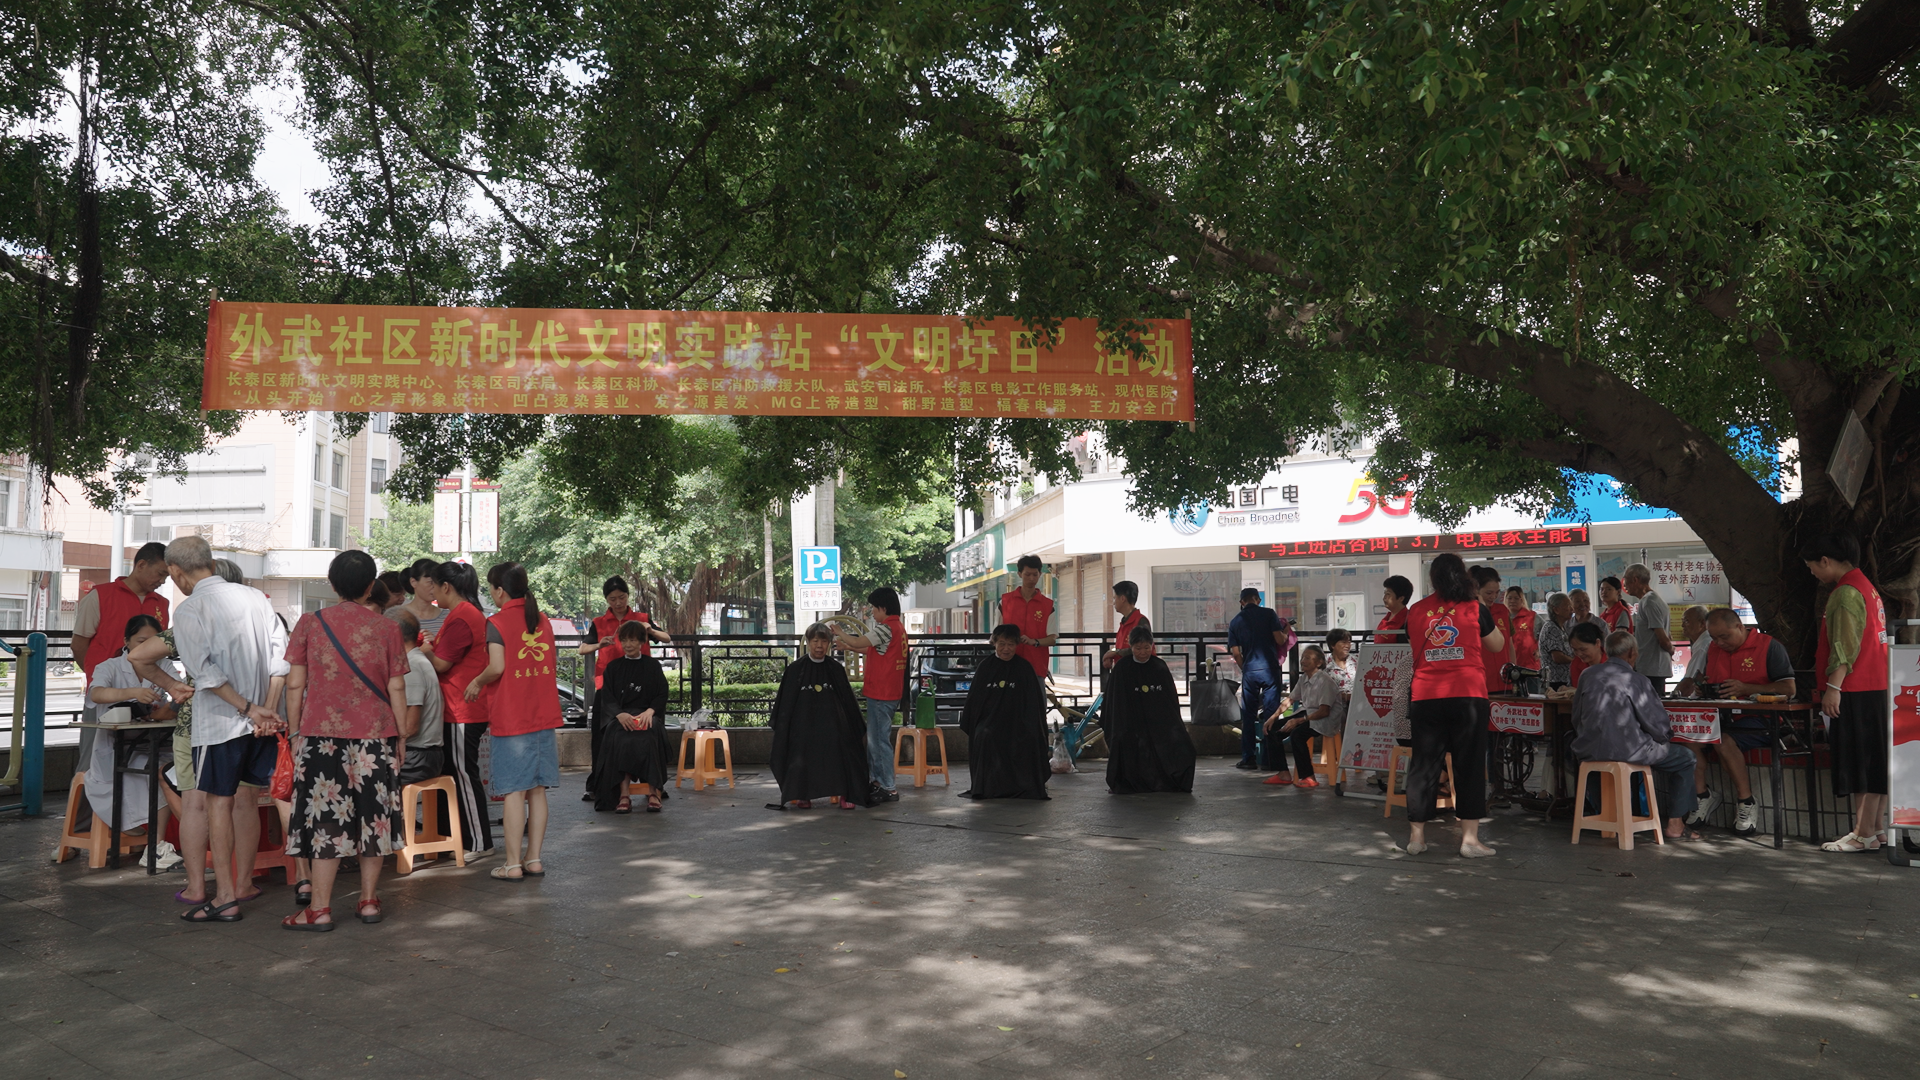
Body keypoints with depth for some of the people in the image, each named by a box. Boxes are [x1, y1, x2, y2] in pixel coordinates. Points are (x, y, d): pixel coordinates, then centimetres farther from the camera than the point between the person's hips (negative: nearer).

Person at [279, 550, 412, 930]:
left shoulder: (310, 624, 0)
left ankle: (320, 909, 3)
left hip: (321, 734, -1)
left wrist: (295, 732, 9)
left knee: (325, 820, 2)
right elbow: (396, 689, 1)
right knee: (372, 817, 9)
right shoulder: (386, 629, 0)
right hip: (375, 737, 1)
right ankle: (369, 901, 15)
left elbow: (295, 685, 0)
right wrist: (402, 736, 9)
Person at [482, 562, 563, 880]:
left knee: (514, 791, -1)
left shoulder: (496, 623, -9)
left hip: (510, 719, -5)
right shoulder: (543, 621, 10)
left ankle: (513, 864, 3)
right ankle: (534, 859, 14)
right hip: (544, 717, 5)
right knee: (537, 790, 9)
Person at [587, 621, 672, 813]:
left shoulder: (652, 666, 12)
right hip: (619, 716, 1)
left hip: (647, 716, 0)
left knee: (648, 738, -37)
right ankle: (623, 795, -40)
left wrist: (649, 711, -17)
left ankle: (653, 791, -35)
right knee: (619, 739, -36)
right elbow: (606, 698, 4)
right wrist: (620, 714, -19)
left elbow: (662, 694, 5)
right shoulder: (613, 667, 14)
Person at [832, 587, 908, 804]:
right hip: (890, 692, 10)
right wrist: (848, 646, 17)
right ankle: (879, 781, 25)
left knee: (879, 739, -4)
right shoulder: (898, 628, 13)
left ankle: (887, 789, 0)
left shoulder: (886, 628, -18)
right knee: (875, 738, 18)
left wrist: (838, 634, -2)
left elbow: (858, 642, -19)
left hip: (881, 694, -10)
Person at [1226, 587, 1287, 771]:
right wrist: (1286, 632, 15)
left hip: (1249, 671, 1)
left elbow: (1236, 653, 3)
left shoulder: (1235, 622, 7)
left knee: (1248, 715, 8)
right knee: (1271, 714, 3)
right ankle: (1272, 759, 3)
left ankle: (1249, 758, 9)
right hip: (1270, 669, -1)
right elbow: (1280, 640, -6)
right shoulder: (1268, 613, 0)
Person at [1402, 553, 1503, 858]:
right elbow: (1497, 646, 14)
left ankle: (1417, 835, 13)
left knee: (1424, 765, 8)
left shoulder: (1415, 612, 6)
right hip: (1468, 696, -2)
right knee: (1470, 765, 4)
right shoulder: (1475, 609, 0)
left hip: (1425, 698, 2)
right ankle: (1469, 837, 4)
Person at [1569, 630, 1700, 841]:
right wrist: (1666, 735, 16)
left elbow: (1576, 719, 12)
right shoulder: (1635, 679, -10)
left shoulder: (1588, 675, 4)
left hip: (1588, 752, 5)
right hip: (1627, 752, -5)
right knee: (1685, 758, 15)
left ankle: (1596, 810, 46)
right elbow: (1659, 726, -7)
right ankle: (1675, 825, 15)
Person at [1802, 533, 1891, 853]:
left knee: (1860, 763, -8)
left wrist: (1833, 686, -22)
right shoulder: (1866, 587, 18)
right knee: (1875, 761, 11)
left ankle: (1863, 835, -6)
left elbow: (1845, 646, -21)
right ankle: (1877, 828, 16)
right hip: (1875, 689, 10)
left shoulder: (1846, 592, -14)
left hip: (1856, 691, -10)